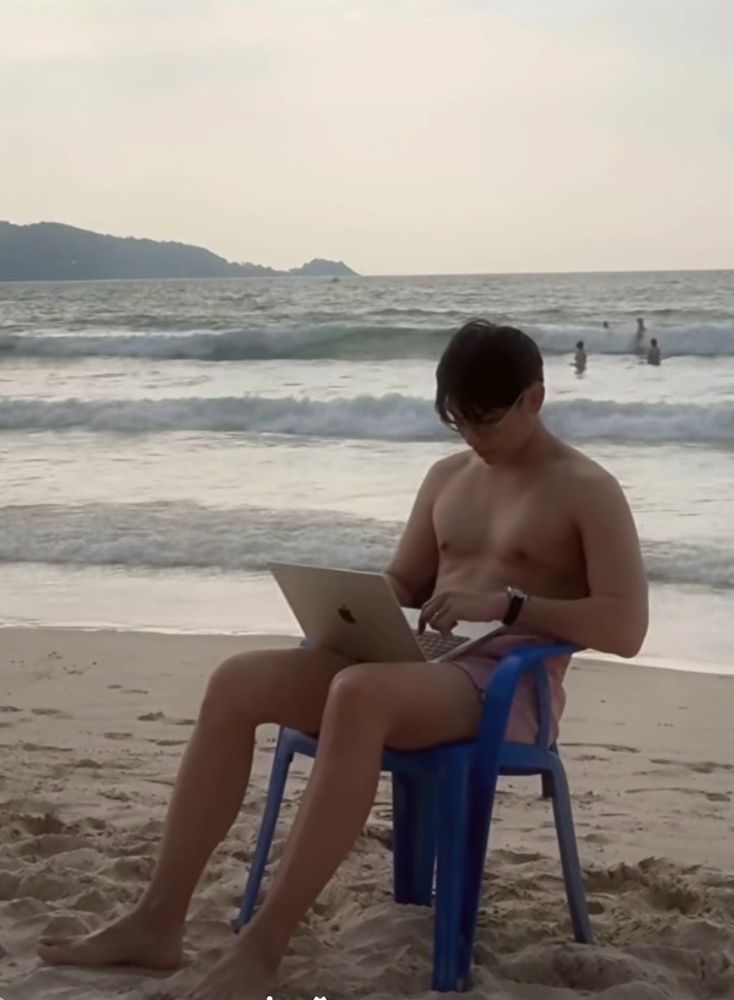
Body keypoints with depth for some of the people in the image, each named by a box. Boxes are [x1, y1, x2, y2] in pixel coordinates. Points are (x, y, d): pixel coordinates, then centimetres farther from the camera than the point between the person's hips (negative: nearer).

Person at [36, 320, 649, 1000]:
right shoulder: (448, 477, 18)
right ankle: (158, 919, -17)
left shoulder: (588, 491, -2)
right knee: (237, 681, -16)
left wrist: (506, 603, -22)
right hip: (421, 664, 7)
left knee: (359, 696, -39)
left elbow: (626, 628, -11)